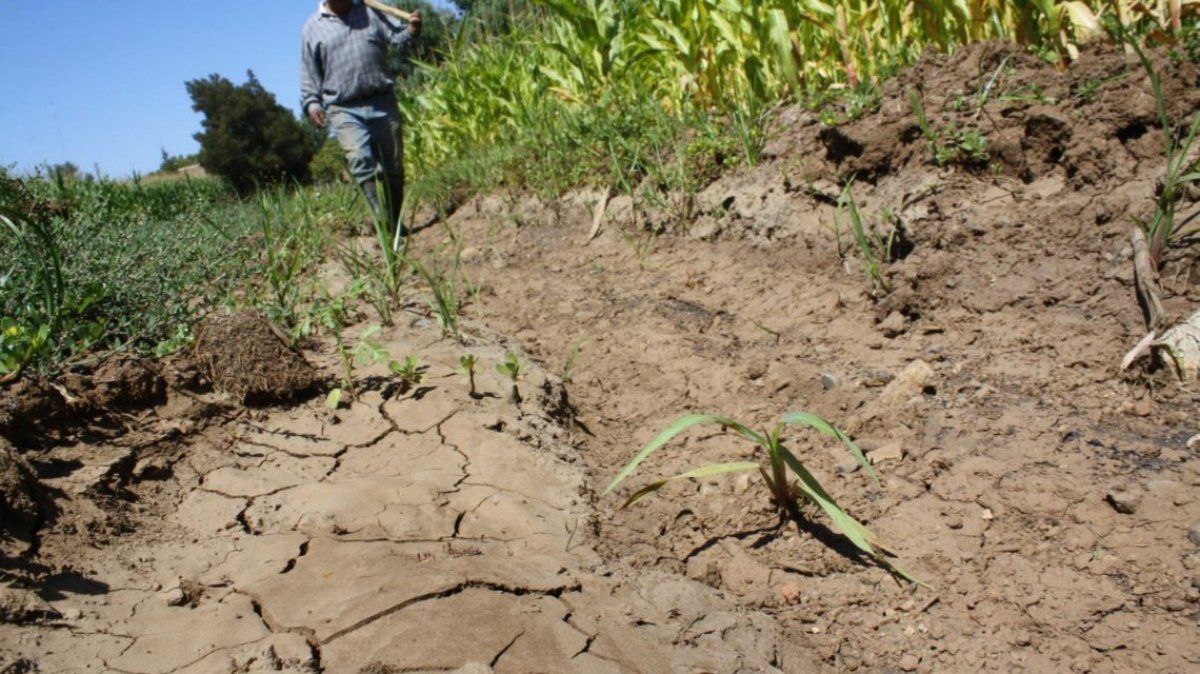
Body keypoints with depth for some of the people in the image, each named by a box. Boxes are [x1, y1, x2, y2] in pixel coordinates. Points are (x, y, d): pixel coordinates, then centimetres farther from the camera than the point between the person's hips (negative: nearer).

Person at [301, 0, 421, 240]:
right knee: (361, 161, -23)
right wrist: (311, 102, -3)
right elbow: (309, 73, 11)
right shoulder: (312, 27, 10)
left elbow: (397, 35, 6)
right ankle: (388, 225, -29)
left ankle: (396, 223, 19)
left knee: (393, 166, 5)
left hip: (383, 102, 2)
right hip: (344, 109, -2)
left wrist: (411, 31, -17)